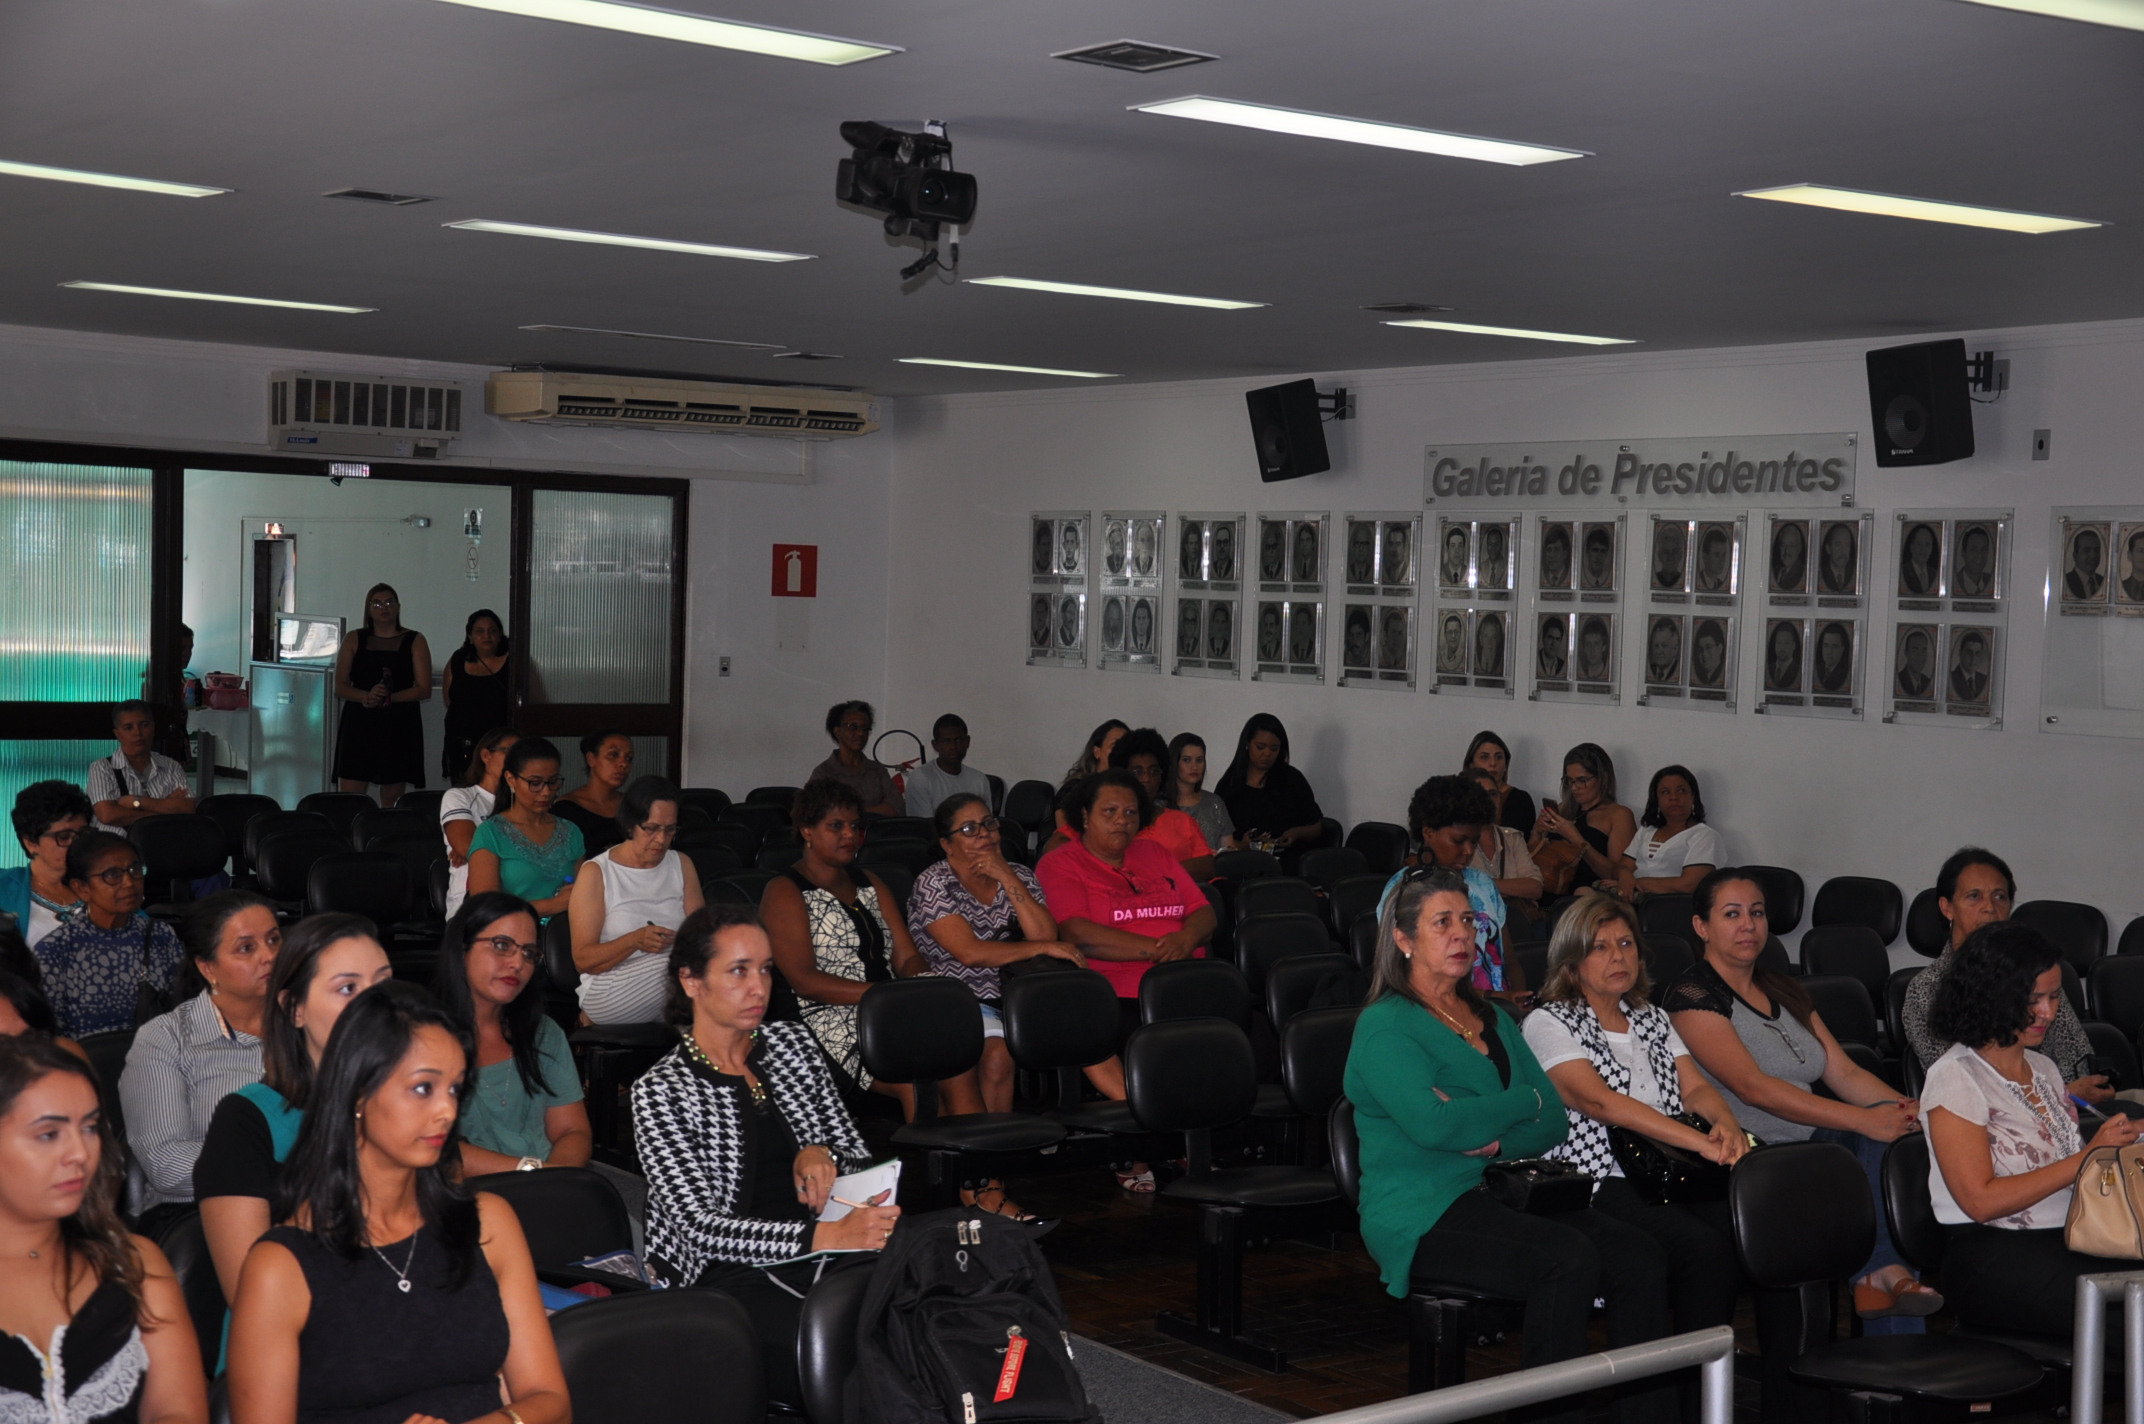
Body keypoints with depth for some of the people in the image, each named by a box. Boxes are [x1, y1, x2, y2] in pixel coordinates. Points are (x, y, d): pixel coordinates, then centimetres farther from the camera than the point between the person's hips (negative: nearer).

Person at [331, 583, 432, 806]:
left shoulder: (414, 641, 6)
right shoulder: (354, 639, 10)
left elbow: (424, 689, -1)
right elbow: (340, 687, 4)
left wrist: (389, 698, -16)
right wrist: (366, 696, -16)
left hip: (399, 727, -1)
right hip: (358, 724, 1)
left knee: (392, 800, 0)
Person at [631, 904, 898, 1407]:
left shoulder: (793, 1044, 14)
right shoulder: (659, 1091, -2)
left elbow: (860, 1156, 18)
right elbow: (703, 1227, -13)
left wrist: (823, 1155, -7)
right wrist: (825, 1236, -26)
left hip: (827, 1253, 5)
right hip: (729, 1275, -4)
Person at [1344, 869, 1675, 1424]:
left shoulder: (1492, 1019, 20)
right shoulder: (1384, 1026, -3)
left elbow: (1555, 1123, 11)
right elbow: (1432, 1123, -19)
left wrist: (1495, 1141, -10)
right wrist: (1525, 1101, -5)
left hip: (1504, 1195, 7)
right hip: (1423, 1214, -7)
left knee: (1639, 1258, -17)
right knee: (1568, 1259, -31)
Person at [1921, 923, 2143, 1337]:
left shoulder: (2044, 1069, 21)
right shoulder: (1955, 1077, -3)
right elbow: (1982, 1201, -10)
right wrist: (2086, 1158, -10)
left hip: (2068, 1240, 7)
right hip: (1990, 1253, -7)